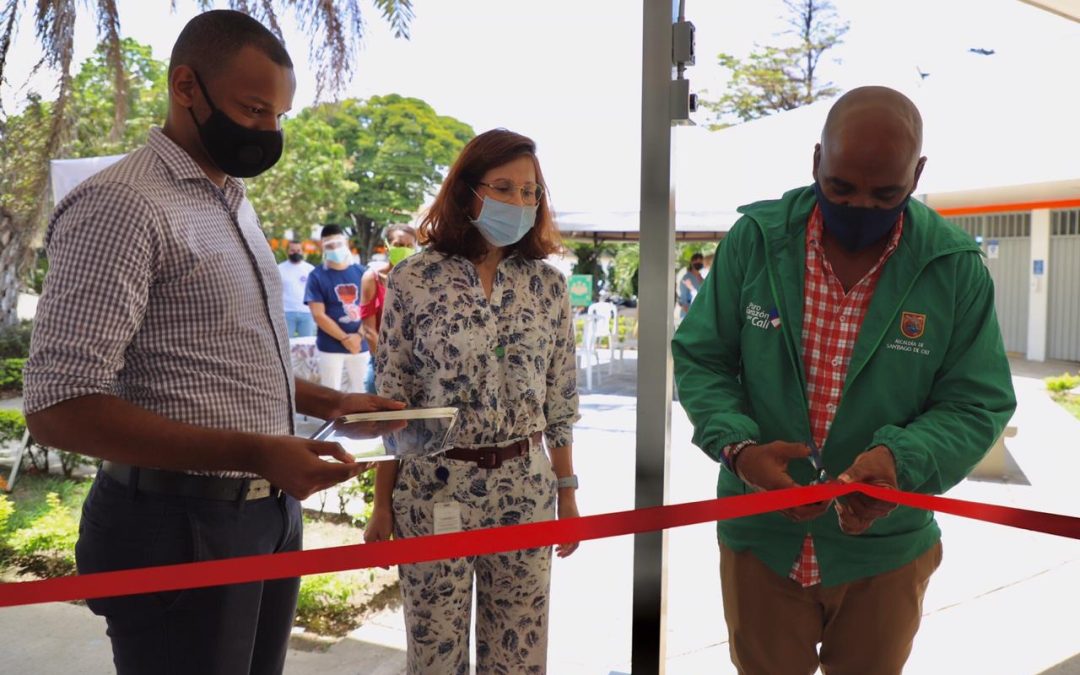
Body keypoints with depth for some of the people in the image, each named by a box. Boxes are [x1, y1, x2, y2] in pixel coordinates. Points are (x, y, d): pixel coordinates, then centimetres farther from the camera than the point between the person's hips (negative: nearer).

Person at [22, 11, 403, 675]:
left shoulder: (235, 204, 13)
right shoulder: (122, 205, -15)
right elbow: (60, 408, -22)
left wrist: (328, 402, 10)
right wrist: (254, 453, -28)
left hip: (271, 514, 8)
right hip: (179, 528, -8)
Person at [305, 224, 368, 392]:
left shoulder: (361, 272, 3)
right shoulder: (317, 276, -5)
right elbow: (318, 315, -9)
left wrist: (359, 336, -10)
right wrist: (345, 338, -12)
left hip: (360, 344, 3)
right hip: (331, 347, -3)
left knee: (360, 388, 12)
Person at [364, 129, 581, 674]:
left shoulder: (548, 285, 2)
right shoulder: (414, 279, -6)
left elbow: (560, 401, 7)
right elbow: (391, 402, -2)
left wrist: (567, 493, 8)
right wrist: (382, 504, -2)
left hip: (526, 490, 2)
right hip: (434, 489, -2)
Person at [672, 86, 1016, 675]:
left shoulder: (956, 268, -11)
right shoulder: (754, 240, -10)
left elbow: (978, 402, -8)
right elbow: (699, 359, -5)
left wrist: (901, 458, -28)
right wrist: (737, 446, -23)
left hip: (885, 551, 0)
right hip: (759, 536, 0)